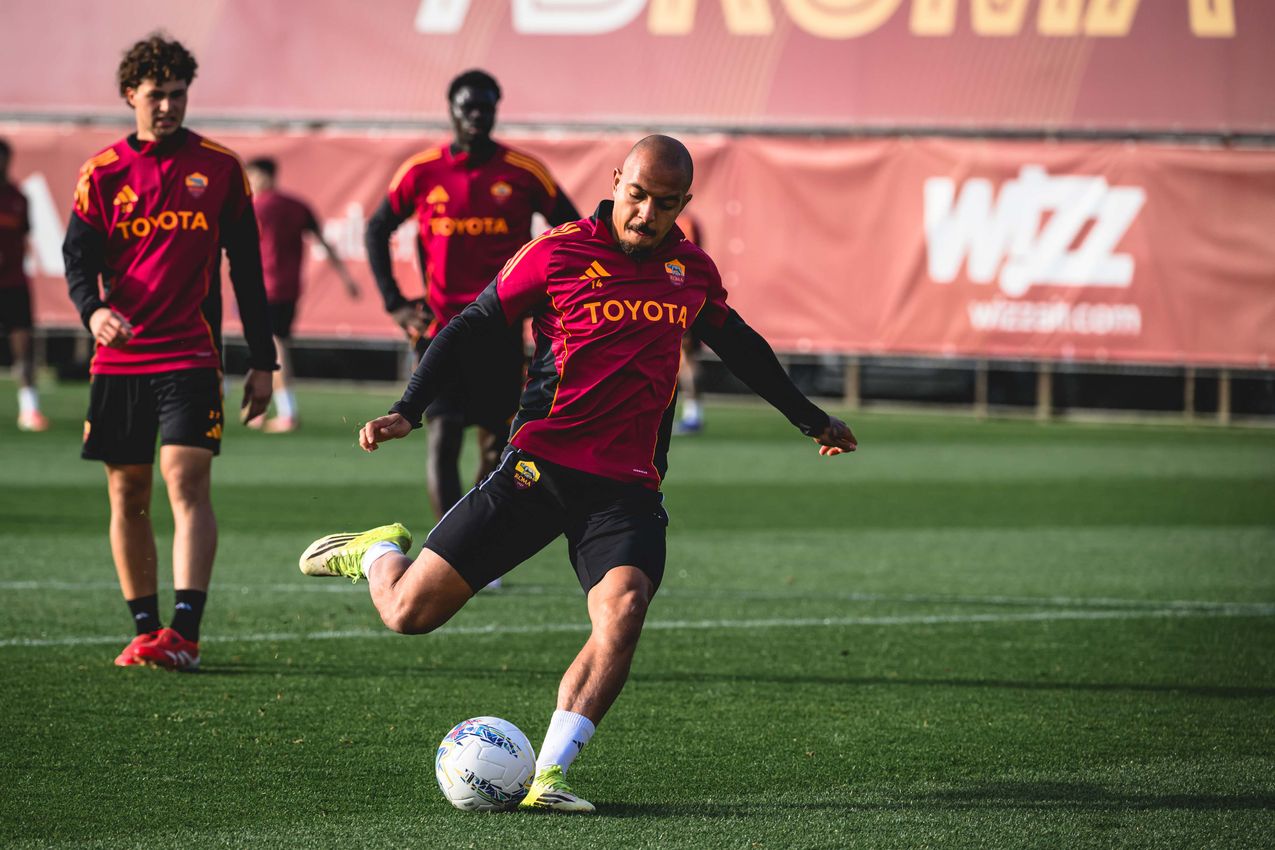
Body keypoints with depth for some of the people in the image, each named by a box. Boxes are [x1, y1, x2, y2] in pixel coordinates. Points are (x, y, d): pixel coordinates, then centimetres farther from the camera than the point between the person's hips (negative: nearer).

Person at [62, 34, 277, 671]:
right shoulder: (102, 175, 5)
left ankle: (185, 630, -22)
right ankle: (146, 630, 16)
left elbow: (246, 268, 8)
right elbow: (78, 259, 1)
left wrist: (262, 361, 6)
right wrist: (93, 309, -23)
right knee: (126, 493, 6)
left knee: (186, 479, -16)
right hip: (119, 357, 2)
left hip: (191, 355, -2)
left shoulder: (219, 168, 5)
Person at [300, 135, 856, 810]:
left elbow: (740, 346, 28)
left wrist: (810, 419, 37)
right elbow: (468, 329, 2)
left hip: (629, 490, 3)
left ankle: (547, 778, -25)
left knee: (624, 608, -27)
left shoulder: (692, 270, 10)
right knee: (409, 613, -5)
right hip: (540, 468, -3)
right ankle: (381, 553, 32)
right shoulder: (557, 254, -4)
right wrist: (407, 411, -8)